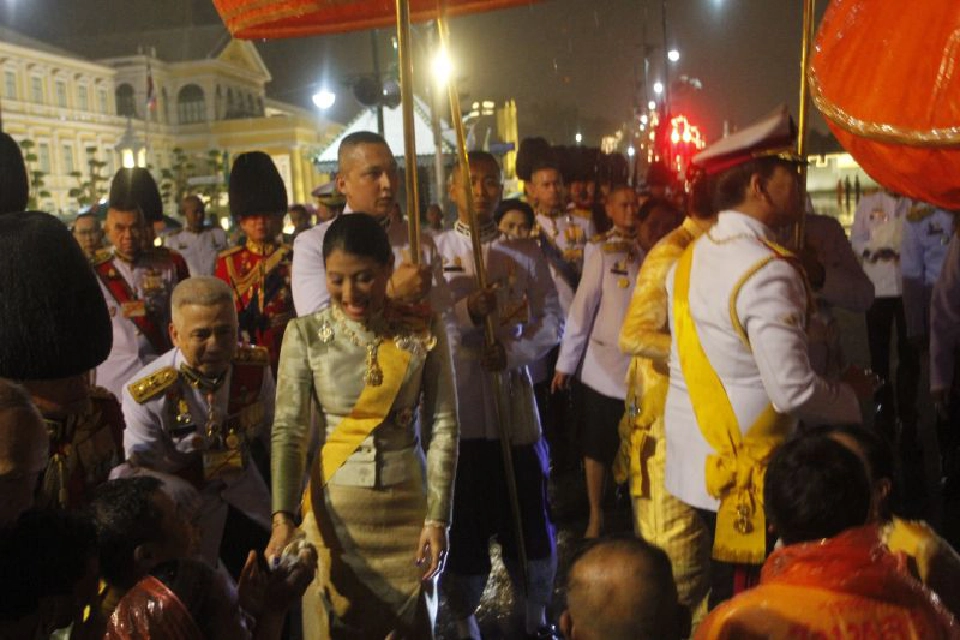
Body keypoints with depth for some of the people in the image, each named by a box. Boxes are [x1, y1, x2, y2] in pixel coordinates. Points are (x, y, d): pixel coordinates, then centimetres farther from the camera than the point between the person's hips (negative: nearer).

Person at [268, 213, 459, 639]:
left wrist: (438, 517, -10)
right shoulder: (305, 333, -9)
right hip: (335, 504, 0)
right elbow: (288, 430, -12)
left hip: (408, 502, 1)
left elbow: (444, 426, -5)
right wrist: (283, 517, -24)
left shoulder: (424, 329, -7)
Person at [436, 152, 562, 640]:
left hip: (514, 397, 2)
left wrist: (513, 351, -15)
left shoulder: (527, 254, 10)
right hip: (454, 402, -1)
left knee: (529, 514, 9)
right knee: (463, 516, 9)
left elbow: (551, 319, 3)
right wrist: (469, 311, -25)